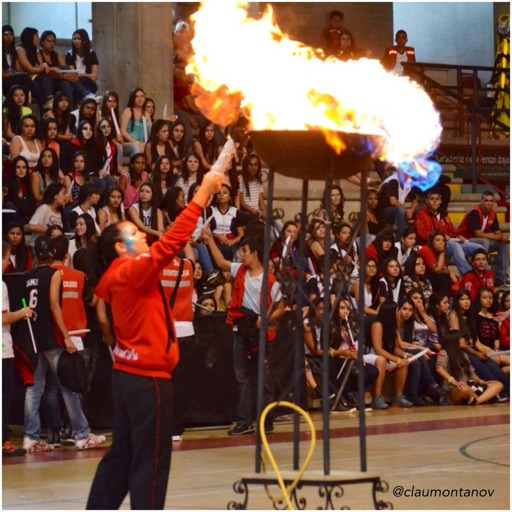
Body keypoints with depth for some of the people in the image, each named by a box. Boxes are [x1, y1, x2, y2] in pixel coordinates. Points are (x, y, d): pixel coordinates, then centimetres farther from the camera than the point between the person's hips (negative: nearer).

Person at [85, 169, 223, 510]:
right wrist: (203, 196, -23)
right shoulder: (131, 271, -16)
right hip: (147, 376, -10)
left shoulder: (125, 274, 12)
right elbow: (172, 242, -25)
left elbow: (169, 246, 14)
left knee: (123, 452, 15)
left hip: (130, 374, 10)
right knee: (151, 458, -4)